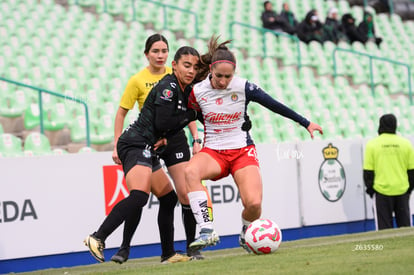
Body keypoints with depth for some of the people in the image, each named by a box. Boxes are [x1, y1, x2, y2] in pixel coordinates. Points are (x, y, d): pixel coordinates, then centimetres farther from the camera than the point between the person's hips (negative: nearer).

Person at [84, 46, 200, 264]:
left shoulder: (185, 91, 15)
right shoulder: (167, 87, -13)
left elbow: (176, 123, 19)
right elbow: (161, 124, -17)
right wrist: (191, 115, -7)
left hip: (147, 151, 10)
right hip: (135, 145, -10)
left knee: (168, 198, 16)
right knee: (139, 196, -29)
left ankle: (168, 254, 24)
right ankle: (97, 238, -30)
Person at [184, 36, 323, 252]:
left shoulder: (243, 87, -8)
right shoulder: (197, 92, -6)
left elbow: (275, 106, 2)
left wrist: (306, 123, 9)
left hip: (242, 151, 0)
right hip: (213, 152, 1)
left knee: (254, 203, -22)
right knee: (190, 171, -36)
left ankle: (246, 233, 15)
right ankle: (207, 231, -36)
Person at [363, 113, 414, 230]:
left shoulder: (372, 144, -5)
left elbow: (368, 171, -4)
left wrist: (370, 188, 7)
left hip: (381, 190, -2)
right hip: (402, 189, 2)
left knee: (384, 226, 3)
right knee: (404, 224, 10)